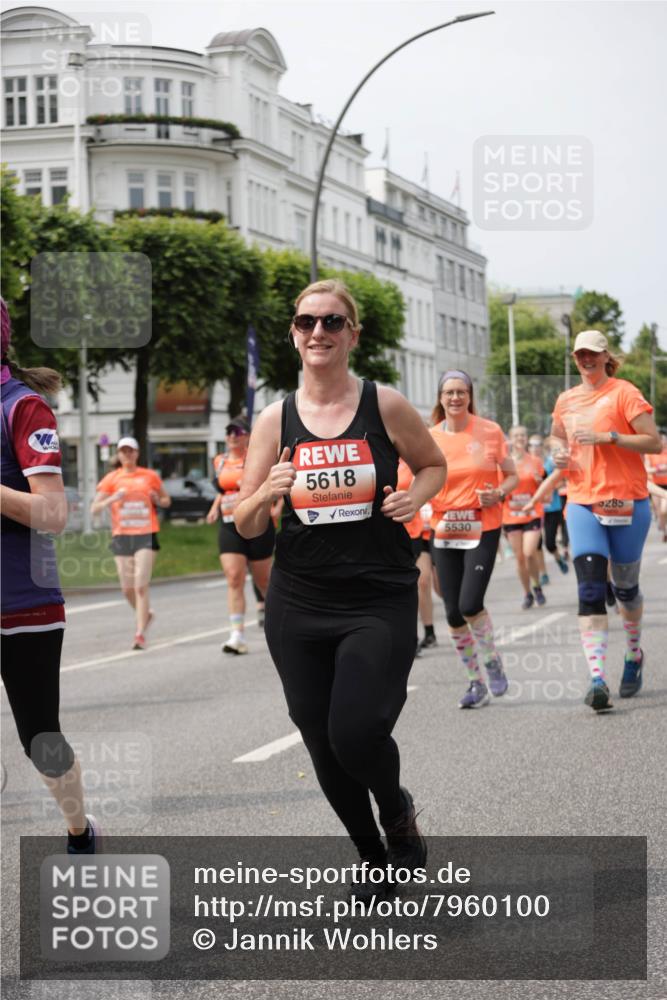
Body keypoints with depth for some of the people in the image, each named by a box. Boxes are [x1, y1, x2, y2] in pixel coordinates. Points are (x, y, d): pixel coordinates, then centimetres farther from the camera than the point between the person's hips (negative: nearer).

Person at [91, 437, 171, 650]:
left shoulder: (150, 476, 7)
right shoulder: (111, 479, 6)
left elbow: (166, 500, 19)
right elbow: (95, 508, 0)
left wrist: (157, 500, -4)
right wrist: (113, 498, -17)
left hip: (146, 535, -2)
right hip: (121, 537, 2)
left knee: (141, 585, -12)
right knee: (127, 588, 4)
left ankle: (140, 634, -11)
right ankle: (145, 614, 34)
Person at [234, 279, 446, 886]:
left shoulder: (384, 406, -2)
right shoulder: (276, 420, 3)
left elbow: (434, 466, 15)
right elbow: (245, 526, 6)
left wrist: (414, 498, -7)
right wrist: (266, 495, -16)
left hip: (381, 602, -3)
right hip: (299, 606, 3)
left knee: (356, 734, -18)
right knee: (324, 747, 8)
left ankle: (398, 811, 18)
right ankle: (374, 859, 33)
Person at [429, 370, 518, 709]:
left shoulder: (490, 431, -3)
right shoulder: (429, 439, 1)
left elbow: (511, 476, 5)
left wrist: (498, 494, -15)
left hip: (483, 530, -3)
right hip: (444, 531, 3)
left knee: (470, 604, -16)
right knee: (453, 613, 3)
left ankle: (492, 662, 11)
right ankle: (475, 682, 18)